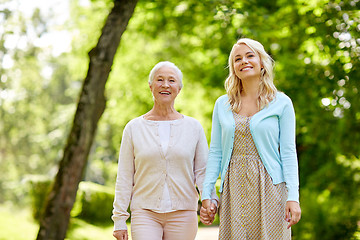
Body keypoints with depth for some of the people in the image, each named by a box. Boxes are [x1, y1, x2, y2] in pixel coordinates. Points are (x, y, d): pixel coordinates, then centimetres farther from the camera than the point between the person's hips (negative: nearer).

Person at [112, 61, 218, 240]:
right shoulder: (134, 128, 5)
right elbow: (124, 177, 5)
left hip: (182, 214, 1)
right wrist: (120, 219, 0)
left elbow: (203, 171, 6)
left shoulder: (194, 127, 7)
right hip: (145, 213, -1)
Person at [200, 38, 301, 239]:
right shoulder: (222, 104, 11)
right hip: (234, 190, 2)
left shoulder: (281, 103, 3)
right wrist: (206, 195, 5)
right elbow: (215, 153, 11)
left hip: (269, 188, -2)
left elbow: (288, 152, -1)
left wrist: (293, 197, -9)